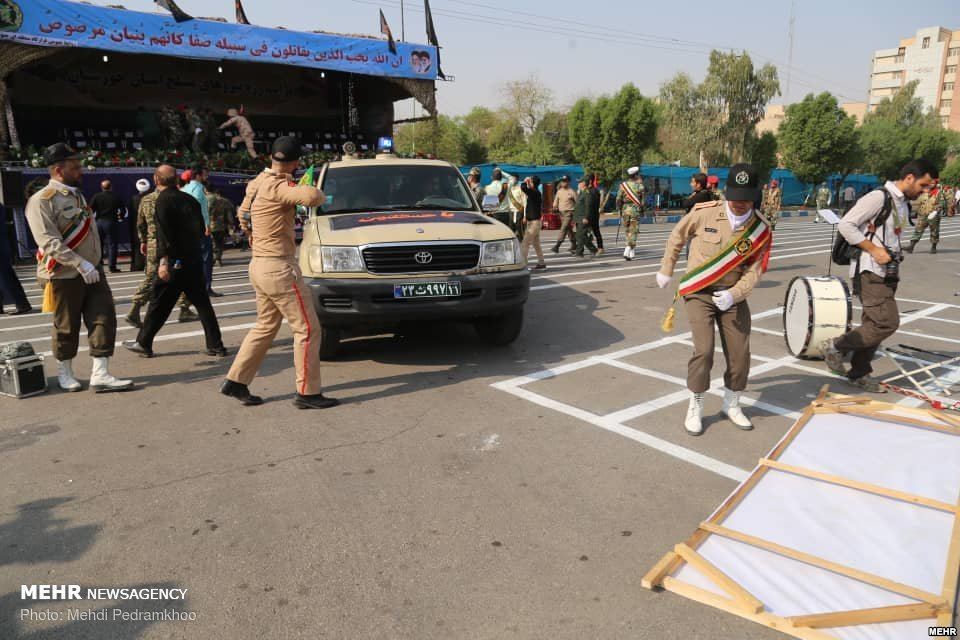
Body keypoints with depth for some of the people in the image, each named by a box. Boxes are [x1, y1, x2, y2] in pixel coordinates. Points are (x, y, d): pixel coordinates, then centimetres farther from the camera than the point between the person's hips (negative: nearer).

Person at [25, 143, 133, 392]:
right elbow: (49, 242, -22)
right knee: (66, 327, 7)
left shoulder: (77, 195, 13)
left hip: (93, 271, 7)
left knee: (104, 319, -1)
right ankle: (64, 373, 26)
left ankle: (100, 374, 3)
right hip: (65, 276, -7)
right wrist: (80, 264, -29)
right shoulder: (41, 201, -13)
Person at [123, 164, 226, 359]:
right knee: (202, 303, 9)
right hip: (195, 260, 6)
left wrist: (164, 260, -23)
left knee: (158, 304, 5)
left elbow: (164, 233, -19)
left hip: (175, 262, -6)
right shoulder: (190, 199, 10)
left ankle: (143, 343, 17)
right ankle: (216, 345, 9)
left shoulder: (164, 200, -9)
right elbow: (202, 229, 16)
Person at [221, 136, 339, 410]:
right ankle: (308, 393, 3)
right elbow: (311, 197, -35)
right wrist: (319, 194, -12)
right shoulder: (278, 186, -18)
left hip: (260, 265, 10)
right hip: (279, 267, -10)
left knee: (266, 327, 20)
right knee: (308, 328, -3)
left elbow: (244, 214, 28)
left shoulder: (256, 183, 12)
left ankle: (236, 381, 25)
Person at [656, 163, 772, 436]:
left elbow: (754, 270, -6)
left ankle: (731, 404, 31)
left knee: (740, 354, 5)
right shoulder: (704, 213, -12)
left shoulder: (760, 230, -7)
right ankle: (695, 408, 7)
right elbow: (677, 236, 4)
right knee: (704, 350, -14)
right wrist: (666, 270, 11)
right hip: (699, 292, -3)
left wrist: (734, 294, -24)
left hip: (732, 296, 3)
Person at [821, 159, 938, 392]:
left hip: (888, 273, 9)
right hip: (870, 272, -9)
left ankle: (859, 373, 20)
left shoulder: (903, 204, 16)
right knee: (888, 322, -16)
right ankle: (835, 346, -1)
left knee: (874, 325, 11)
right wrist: (874, 250, -20)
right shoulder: (879, 198, -13)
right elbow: (845, 225, -19)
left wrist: (895, 256, 13)